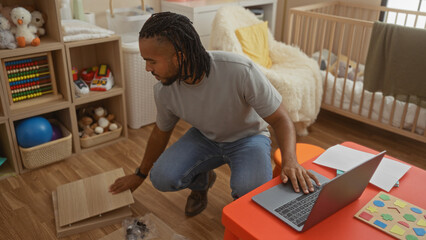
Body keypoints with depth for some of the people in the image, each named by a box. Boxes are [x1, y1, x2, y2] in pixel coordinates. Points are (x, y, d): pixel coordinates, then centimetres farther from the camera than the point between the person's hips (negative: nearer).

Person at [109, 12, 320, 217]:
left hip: (248, 137, -3)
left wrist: (290, 161, -44)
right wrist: (140, 174, 17)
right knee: (161, 178, -21)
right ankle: (201, 180, 14)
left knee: (250, 192, -33)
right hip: (204, 137, 4)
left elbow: (280, 119, -24)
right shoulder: (163, 90, -18)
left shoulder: (240, 70, -34)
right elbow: (160, 132, 3)